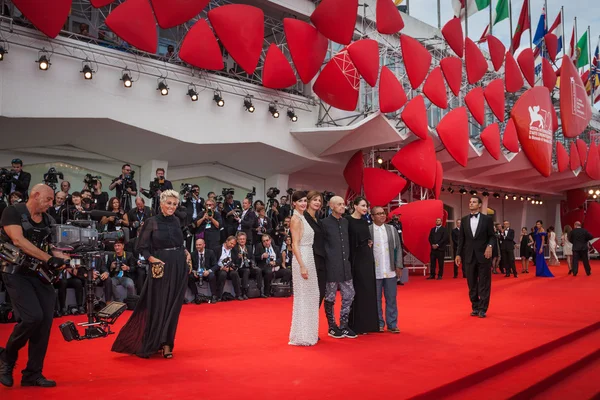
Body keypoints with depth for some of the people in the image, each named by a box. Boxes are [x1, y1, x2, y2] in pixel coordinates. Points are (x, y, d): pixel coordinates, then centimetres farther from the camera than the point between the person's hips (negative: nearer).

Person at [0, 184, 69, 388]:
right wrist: (49, 259, -24)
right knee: (33, 316, -21)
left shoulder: (48, 220, 12)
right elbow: (18, 240, -20)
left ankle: (32, 374, 11)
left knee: (45, 322, -1)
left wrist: (63, 259, -10)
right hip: (17, 272, -6)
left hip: (41, 273, 6)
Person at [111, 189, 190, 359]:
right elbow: (142, 247, -6)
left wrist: (186, 252, 1)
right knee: (158, 306, 0)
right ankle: (150, 343, 13)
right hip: (161, 268, -4)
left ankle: (166, 343, 15)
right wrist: (152, 259, -20)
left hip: (179, 268, 4)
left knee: (173, 306, 6)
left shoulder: (176, 221, 9)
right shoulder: (152, 222, -5)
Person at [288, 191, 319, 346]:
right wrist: (302, 266, -23)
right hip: (302, 260, -9)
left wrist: (307, 264, 13)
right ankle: (302, 335, 4)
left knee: (310, 296, 14)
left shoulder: (303, 218, 15)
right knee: (303, 297, -4)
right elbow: (295, 244, -18)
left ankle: (309, 332, 23)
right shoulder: (296, 218, -12)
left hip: (309, 259, 9)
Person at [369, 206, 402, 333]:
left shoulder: (391, 229, 8)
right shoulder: (367, 230, -5)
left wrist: (398, 265, 4)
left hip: (390, 271, 3)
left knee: (391, 299, 8)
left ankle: (392, 324, 17)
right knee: (376, 299, 6)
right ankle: (379, 324, 17)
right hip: (374, 272, -3)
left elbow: (398, 248, 10)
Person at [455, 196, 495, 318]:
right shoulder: (464, 220, 7)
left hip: (483, 255, -3)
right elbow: (461, 238, 8)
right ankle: (475, 307, 18)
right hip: (469, 256, 3)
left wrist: (490, 246, -20)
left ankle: (482, 309, 7)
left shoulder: (487, 219, 0)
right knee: (472, 284, 8)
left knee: (484, 284, 1)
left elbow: (492, 236, 0)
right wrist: (458, 254, 4)